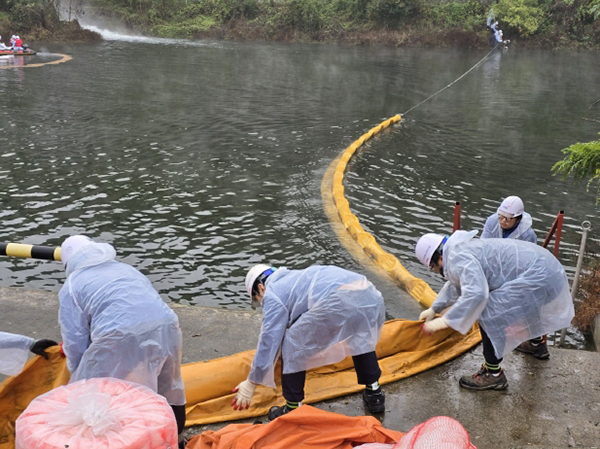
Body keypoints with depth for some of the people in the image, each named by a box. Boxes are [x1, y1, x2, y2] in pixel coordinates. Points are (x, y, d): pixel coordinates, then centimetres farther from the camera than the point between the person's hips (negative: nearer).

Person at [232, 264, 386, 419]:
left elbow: (268, 341, 13)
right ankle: (374, 393, 41)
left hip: (338, 302, -8)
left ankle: (293, 409, 16)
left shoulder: (272, 294, 15)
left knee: (291, 344, 11)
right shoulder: (293, 278, 40)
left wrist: (250, 384, 23)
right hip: (371, 296, 9)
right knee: (362, 340, 39)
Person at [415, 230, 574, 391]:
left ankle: (493, 375, -2)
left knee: (489, 317, -14)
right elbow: (456, 284, 33)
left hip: (538, 278, -11)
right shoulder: (462, 248, 16)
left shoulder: (457, 257, -18)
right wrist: (434, 309, 38)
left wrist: (445, 321, -27)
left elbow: (475, 292, -33)